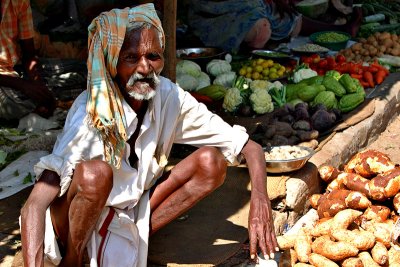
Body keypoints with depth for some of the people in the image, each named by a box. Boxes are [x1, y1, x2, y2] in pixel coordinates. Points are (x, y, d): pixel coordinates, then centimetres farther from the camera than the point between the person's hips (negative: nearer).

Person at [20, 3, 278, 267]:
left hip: (132, 210, 4)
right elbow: (35, 205, -34)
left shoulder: (171, 98, -15)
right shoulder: (91, 114, -27)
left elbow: (250, 147, -12)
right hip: (79, 221, -4)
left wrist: (260, 199, -31)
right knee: (95, 173, -37)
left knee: (211, 162, -13)